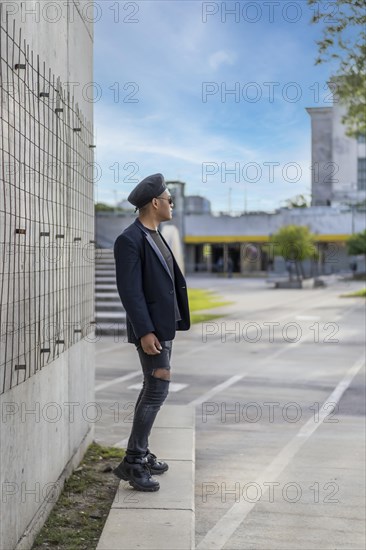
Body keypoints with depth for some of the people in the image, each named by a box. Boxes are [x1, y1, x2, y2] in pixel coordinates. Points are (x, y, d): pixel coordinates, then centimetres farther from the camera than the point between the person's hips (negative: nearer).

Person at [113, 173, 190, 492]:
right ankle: (132, 462, -1)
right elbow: (130, 290, -20)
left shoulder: (156, 237, 13)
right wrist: (145, 332, -23)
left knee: (153, 389, 14)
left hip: (165, 326, 10)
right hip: (151, 329, -10)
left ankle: (141, 453, 24)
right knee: (158, 389, -9)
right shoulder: (130, 240, -16)